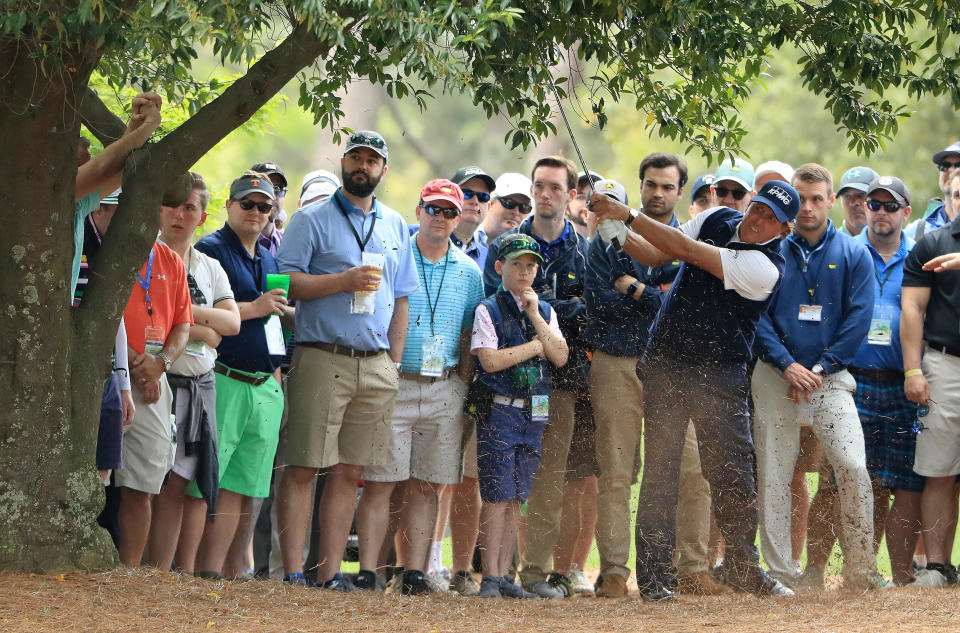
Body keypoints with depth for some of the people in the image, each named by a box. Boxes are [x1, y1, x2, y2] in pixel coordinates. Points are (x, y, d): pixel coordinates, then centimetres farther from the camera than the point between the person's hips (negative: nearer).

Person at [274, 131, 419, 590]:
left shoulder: (395, 226, 18)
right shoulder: (313, 220, 3)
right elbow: (284, 281, -7)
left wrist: (394, 364, 12)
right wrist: (344, 280, -15)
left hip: (376, 365, 5)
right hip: (322, 359, -5)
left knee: (349, 472, 4)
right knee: (303, 467, -7)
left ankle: (330, 573, 6)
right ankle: (293, 572, -7)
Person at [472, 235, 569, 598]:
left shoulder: (545, 311, 14)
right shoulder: (488, 309, -1)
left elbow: (560, 357, 1)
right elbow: (490, 360, -13)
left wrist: (535, 317, -5)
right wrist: (536, 347, -6)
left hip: (535, 413, 5)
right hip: (500, 411, -5)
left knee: (516, 498, 6)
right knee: (498, 496, -8)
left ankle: (503, 575, 9)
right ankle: (490, 578, -5)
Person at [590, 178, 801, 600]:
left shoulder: (765, 267, -17)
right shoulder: (718, 220, 4)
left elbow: (687, 251, -22)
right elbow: (655, 255, 9)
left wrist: (630, 215, -20)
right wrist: (618, 233, -10)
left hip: (721, 379, -3)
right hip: (666, 366, 3)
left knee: (734, 475, -1)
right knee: (660, 470, -3)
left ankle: (742, 565, 19)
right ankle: (654, 576, -2)